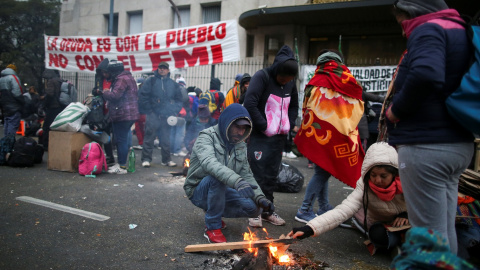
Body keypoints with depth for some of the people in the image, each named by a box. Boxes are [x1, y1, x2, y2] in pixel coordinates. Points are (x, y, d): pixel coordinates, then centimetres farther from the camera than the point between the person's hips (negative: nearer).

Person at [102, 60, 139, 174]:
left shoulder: (122, 79, -15)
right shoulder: (125, 77, 20)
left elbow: (115, 95, -23)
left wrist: (105, 92, -4)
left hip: (123, 115, -11)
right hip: (123, 114, 11)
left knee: (121, 140, -6)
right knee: (122, 139, 17)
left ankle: (122, 167, -1)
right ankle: (120, 163, 27)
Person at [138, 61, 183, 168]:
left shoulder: (173, 84, 13)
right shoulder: (151, 81, 3)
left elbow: (179, 99, 15)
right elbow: (142, 96, -2)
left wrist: (174, 112, 2)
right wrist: (148, 110, -7)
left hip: (167, 116, 3)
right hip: (153, 115, -3)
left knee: (166, 139, 9)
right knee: (149, 137, -3)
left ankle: (166, 159, 18)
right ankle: (146, 159, 4)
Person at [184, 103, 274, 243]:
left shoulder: (241, 146, 4)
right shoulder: (206, 137, -17)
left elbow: (247, 175, 3)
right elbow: (209, 163, -38)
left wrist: (260, 197, -14)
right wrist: (236, 181, -54)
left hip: (220, 190, 6)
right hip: (198, 191, -6)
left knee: (254, 208, -14)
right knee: (217, 177, -37)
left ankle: (214, 213, 11)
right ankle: (212, 227, -20)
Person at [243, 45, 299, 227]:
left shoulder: (290, 83, 8)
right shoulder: (262, 77, -11)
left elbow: (294, 106, 20)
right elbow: (249, 104, -20)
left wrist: (289, 125, 6)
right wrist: (264, 127, -16)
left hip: (279, 137, 6)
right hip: (260, 136, -6)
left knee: (271, 175, 11)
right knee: (258, 174, -4)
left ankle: (267, 210, 23)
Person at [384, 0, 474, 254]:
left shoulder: (428, 29, -8)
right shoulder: (460, 32, 20)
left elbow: (425, 74, -29)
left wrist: (396, 109, -15)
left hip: (426, 146, -10)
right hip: (457, 143, 10)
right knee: (445, 229, 17)